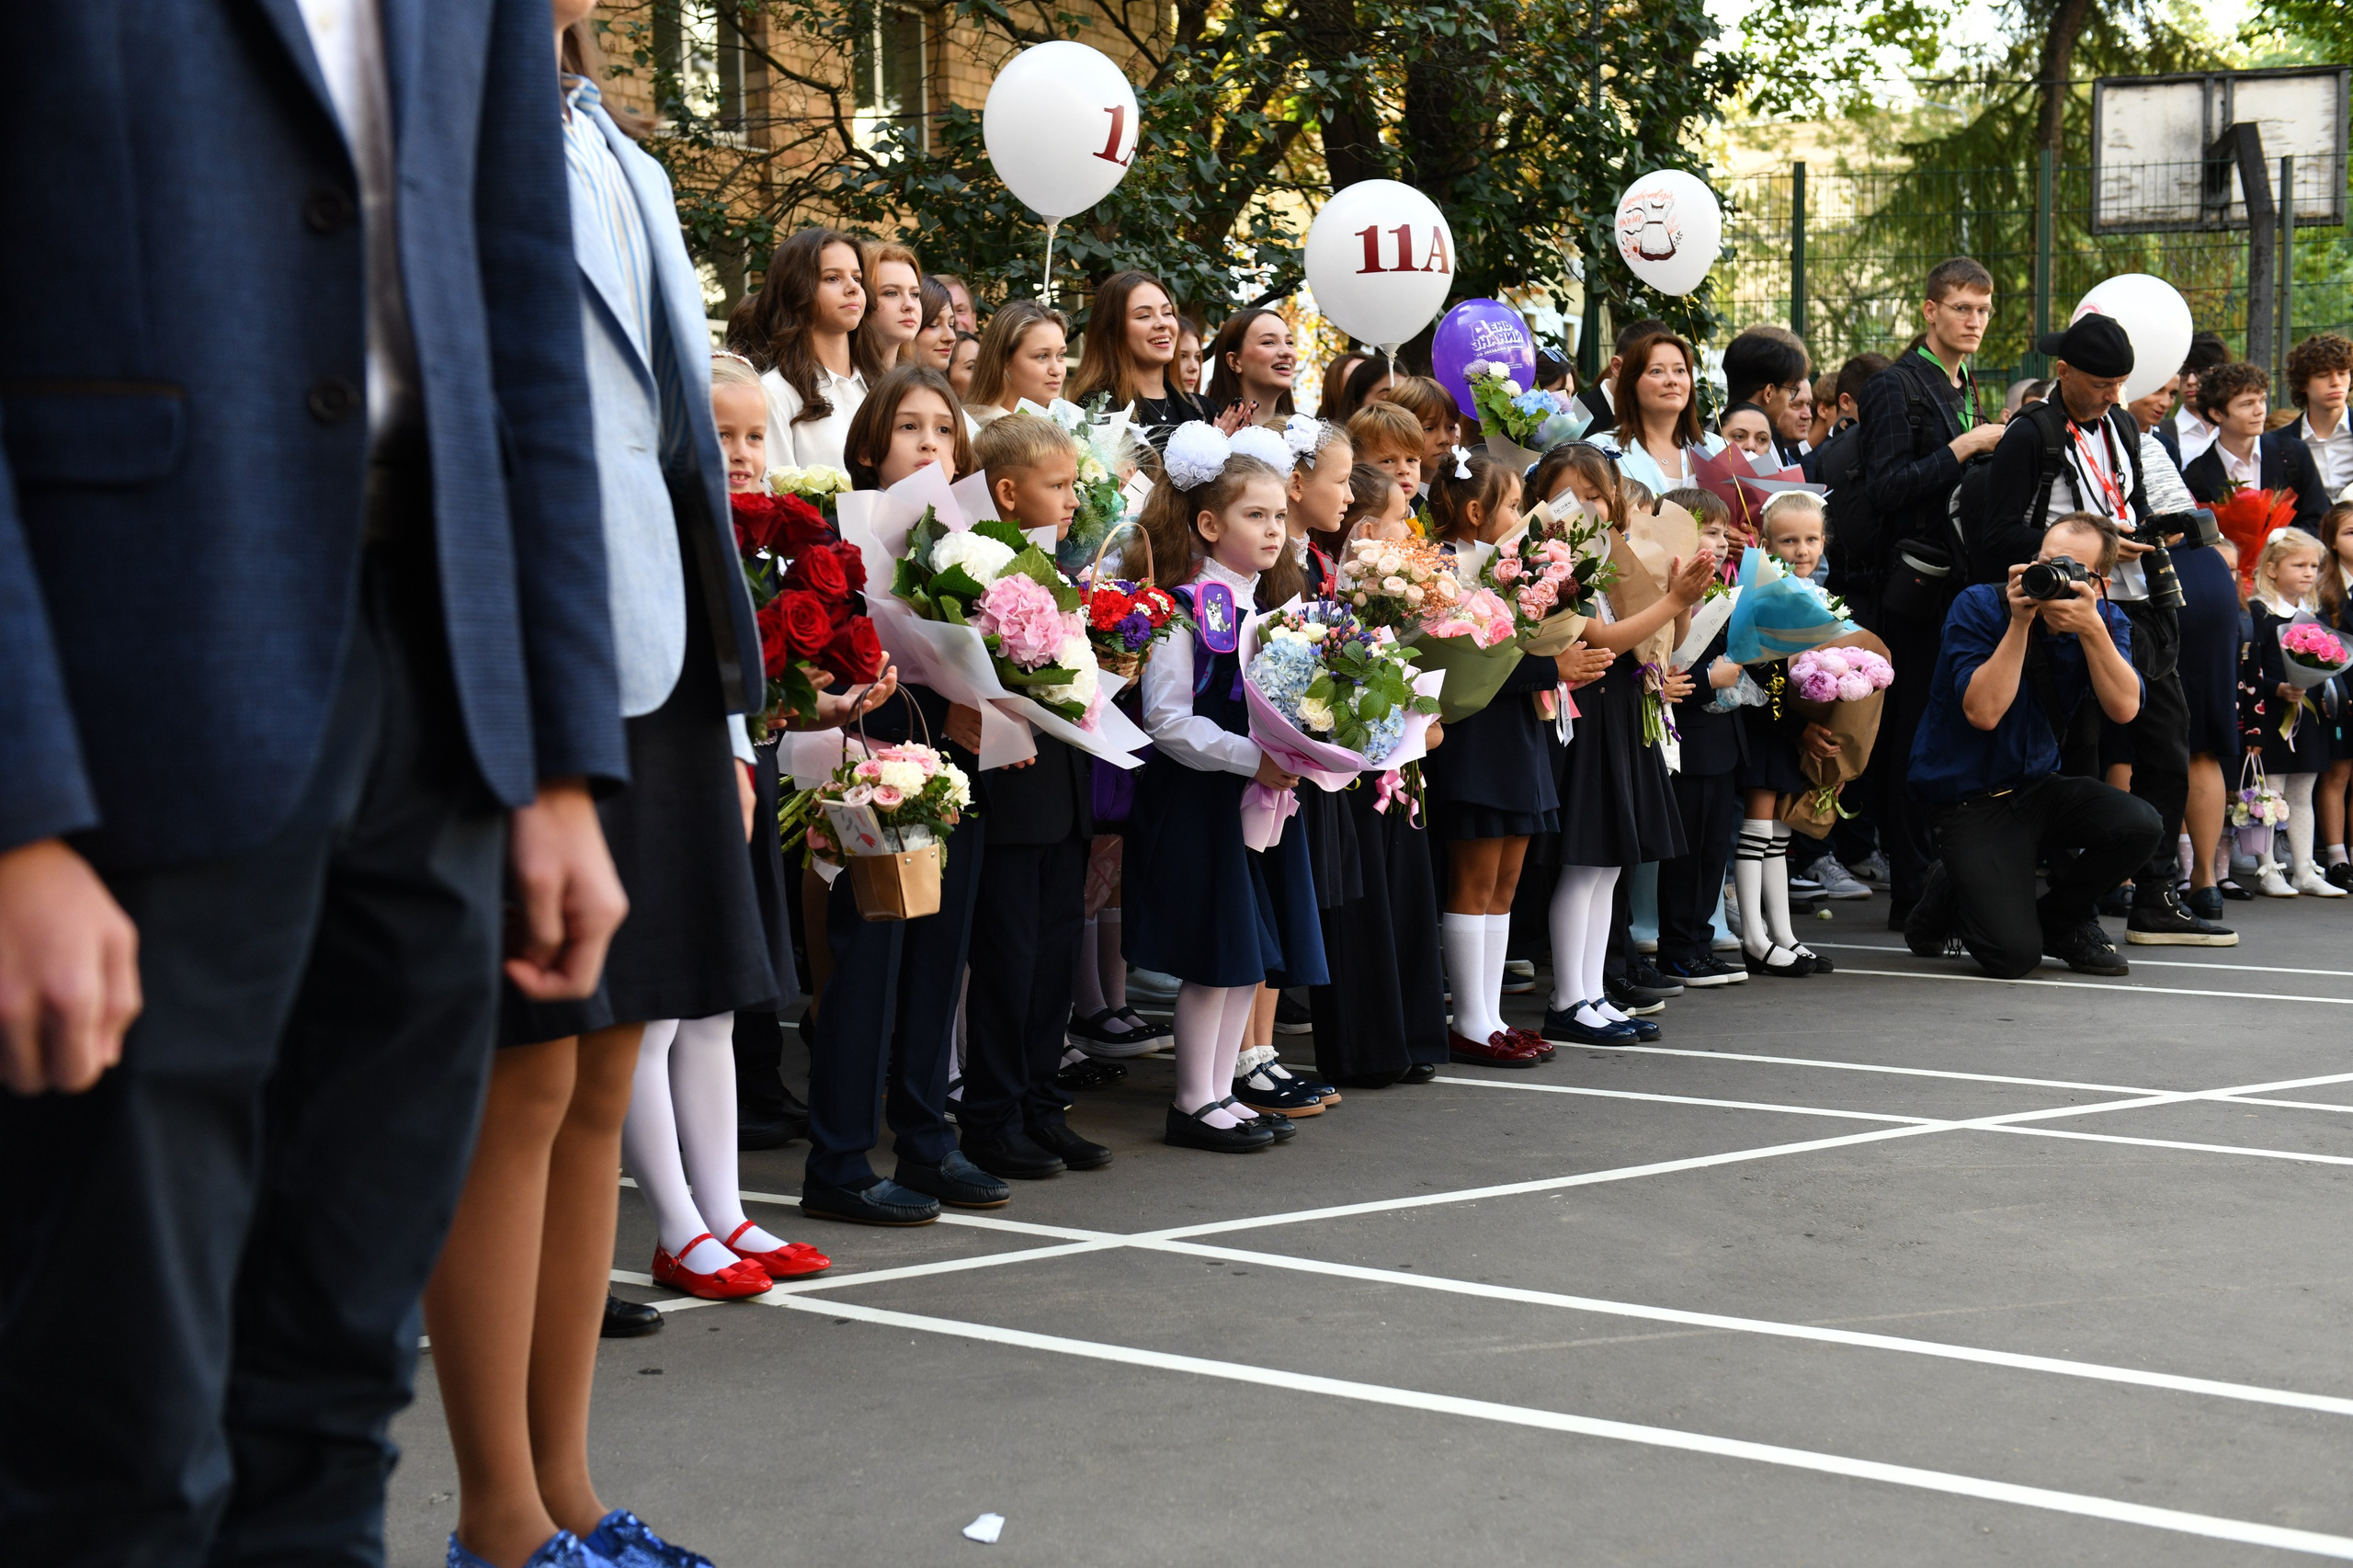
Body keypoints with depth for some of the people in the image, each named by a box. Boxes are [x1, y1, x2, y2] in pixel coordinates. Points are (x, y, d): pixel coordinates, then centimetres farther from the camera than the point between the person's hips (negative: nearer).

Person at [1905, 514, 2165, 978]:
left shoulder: (2105, 622, 0)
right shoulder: (1979, 606, -13)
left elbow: (2124, 708, -16)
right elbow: (1983, 712, -24)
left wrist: (2092, 630, -27)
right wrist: (2020, 623, -27)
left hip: (2040, 783, 5)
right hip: (1971, 798, -5)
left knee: (2141, 825, -24)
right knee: (2013, 954, -21)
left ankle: (2061, 920, 6)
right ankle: (1948, 896, 16)